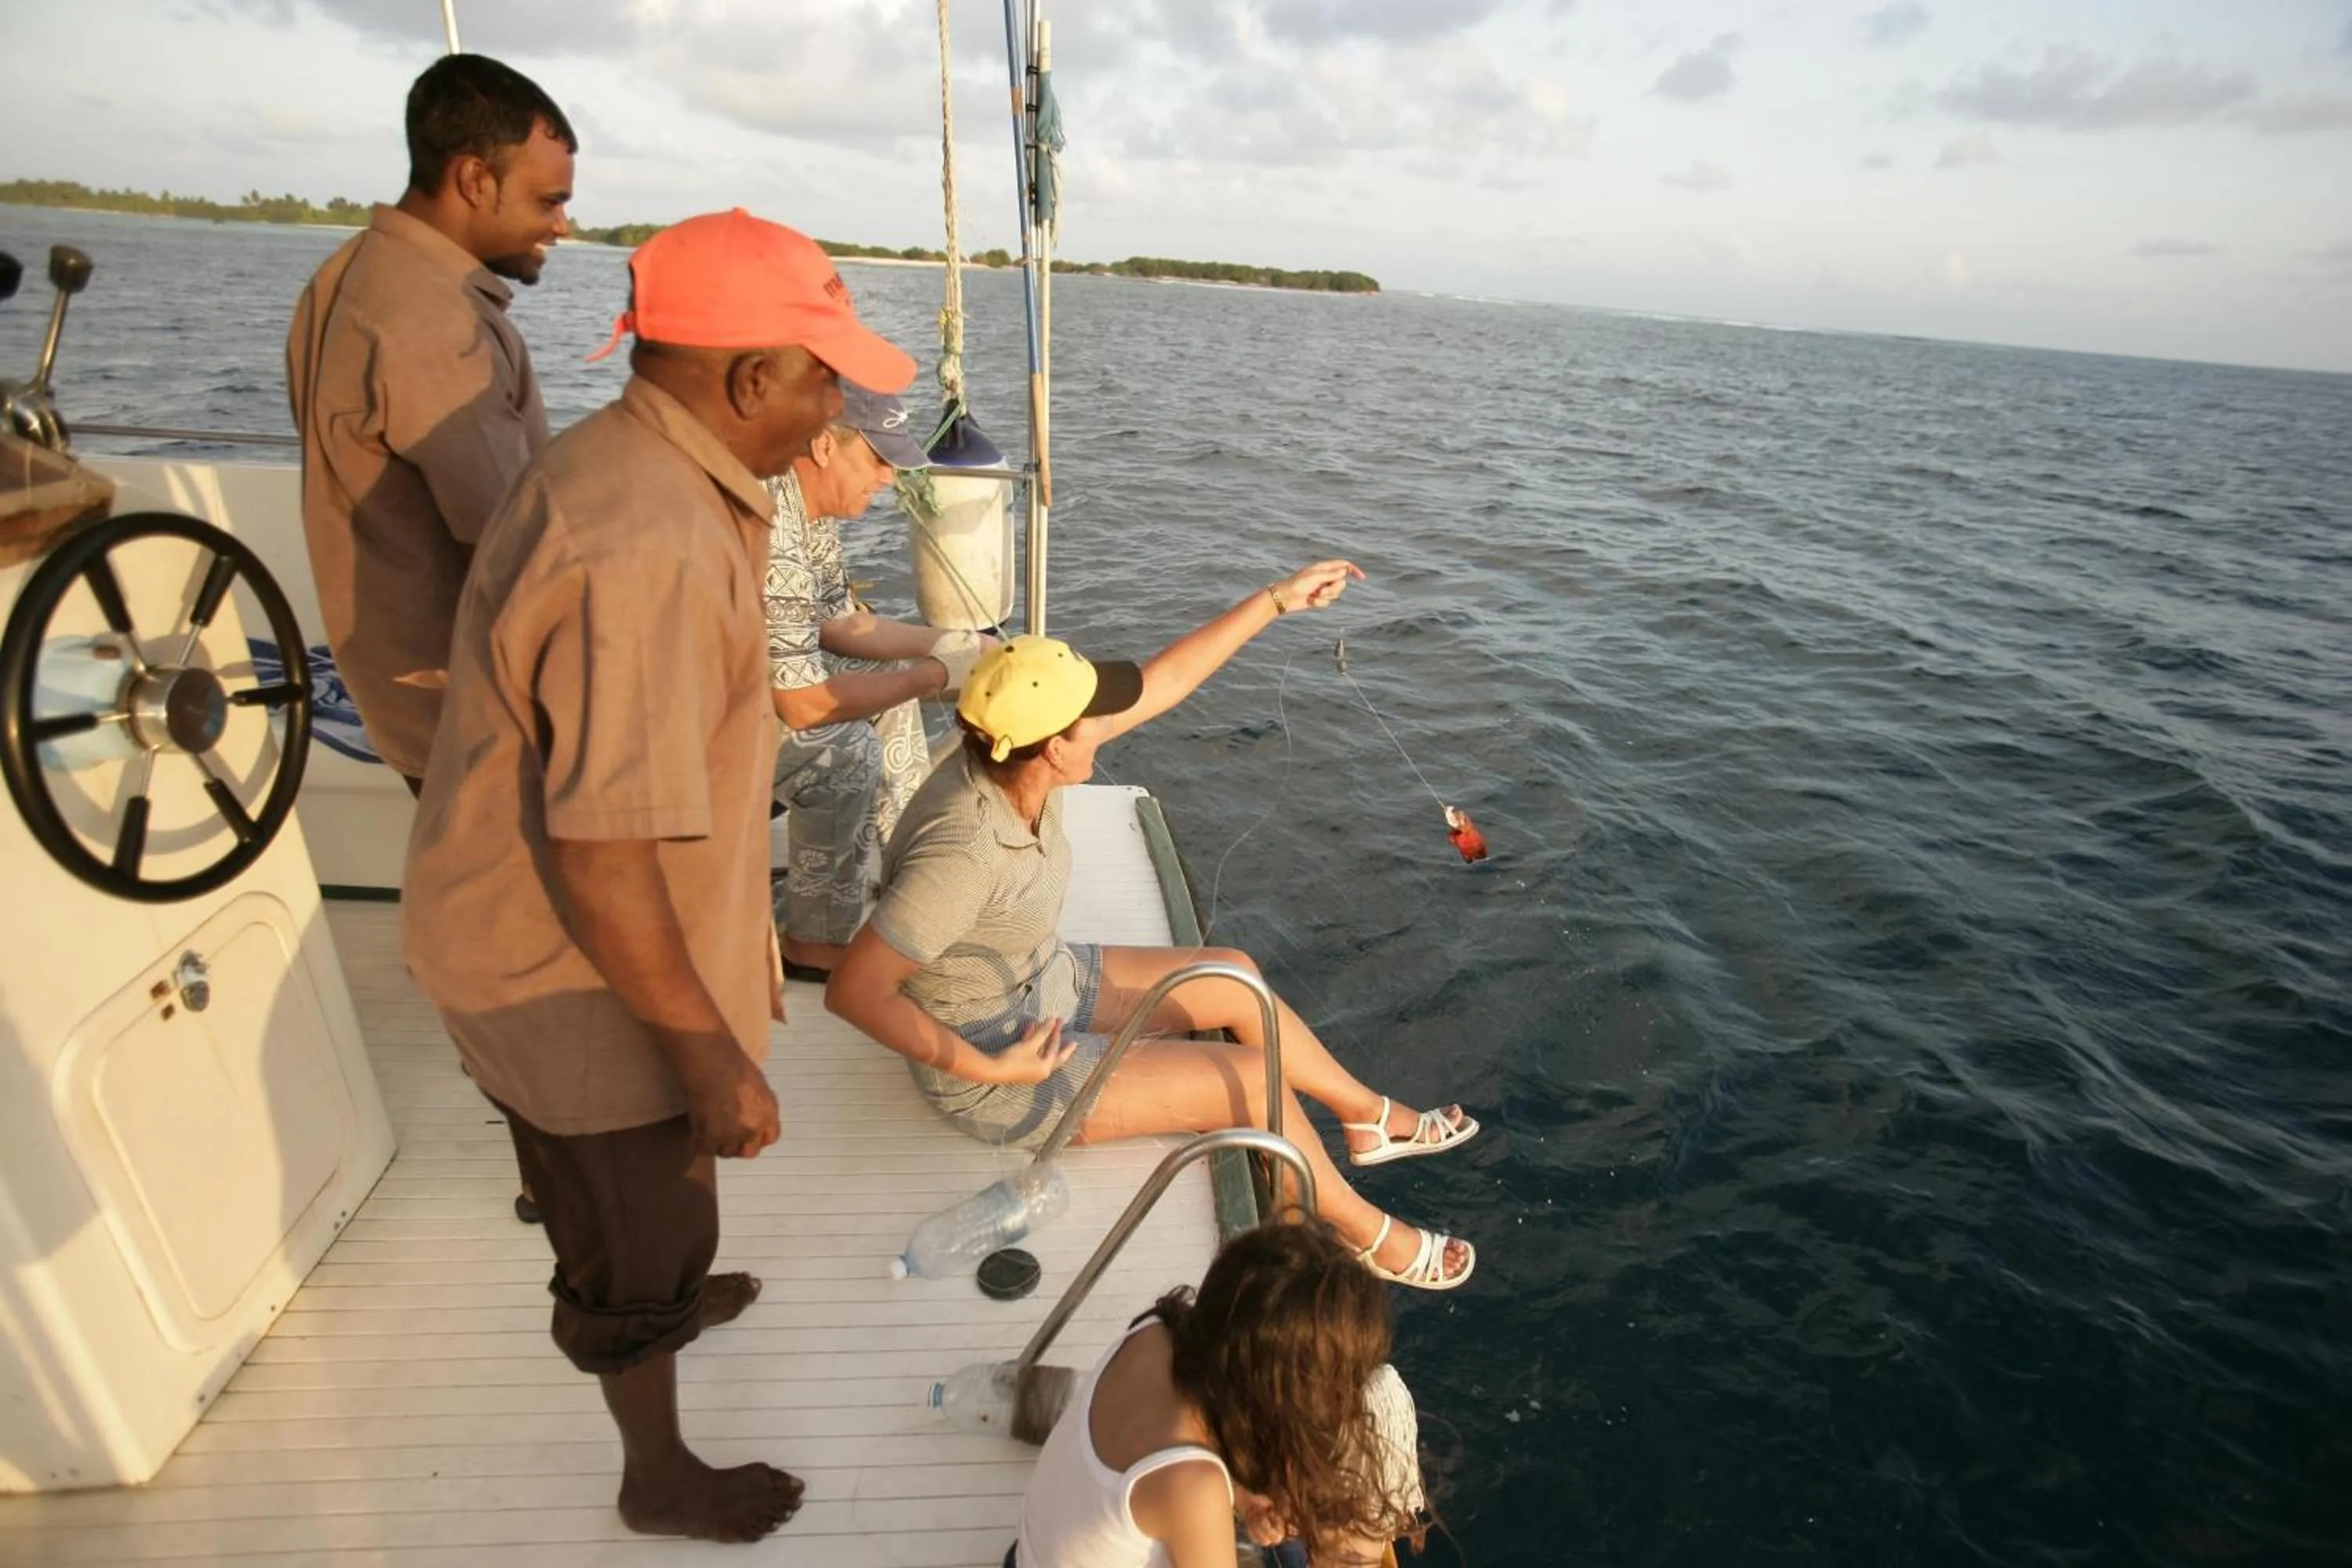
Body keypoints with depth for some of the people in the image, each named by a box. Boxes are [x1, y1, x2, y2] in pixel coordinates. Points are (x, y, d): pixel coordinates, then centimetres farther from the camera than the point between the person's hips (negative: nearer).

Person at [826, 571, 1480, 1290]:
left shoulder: (1018, 756, -14)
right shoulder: (962, 851, -37)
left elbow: (1162, 682, -7)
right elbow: (853, 990, -33)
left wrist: (1275, 599, -5)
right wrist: (993, 1069, -26)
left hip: (1044, 984, 9)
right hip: (990, 1060, -9)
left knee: (1233, 976, 13)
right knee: (1252, 1076, -6)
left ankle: (1371, 1117, 33)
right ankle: (1368, 1237, 20)